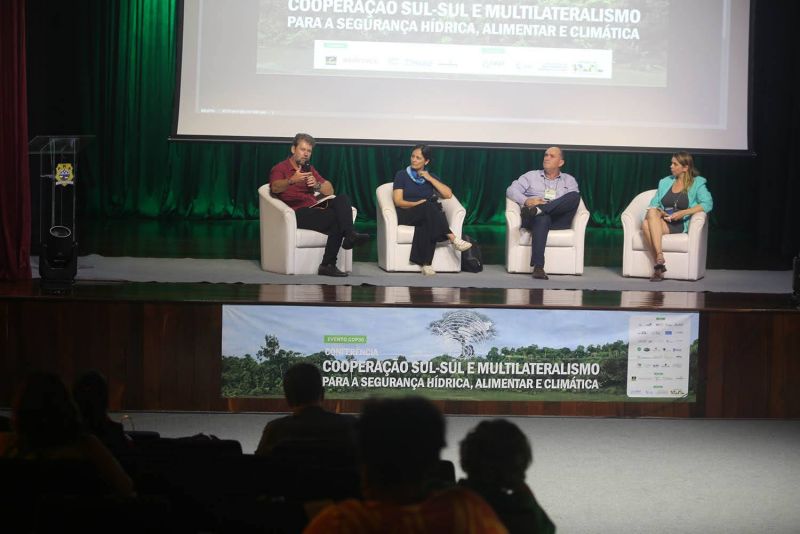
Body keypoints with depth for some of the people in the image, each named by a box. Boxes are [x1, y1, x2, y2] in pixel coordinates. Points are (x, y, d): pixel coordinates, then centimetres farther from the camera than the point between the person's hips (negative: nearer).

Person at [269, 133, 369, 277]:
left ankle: (346, 240, -35)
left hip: (314, 209, 6)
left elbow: (329, 190, 19)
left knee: (342, 198, -22)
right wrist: (292, 181, -38)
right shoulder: (280, 169, 6)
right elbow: (275, 188, -17)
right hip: (298, 213, -6)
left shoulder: (309, 168, 26)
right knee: (336, 218, -28)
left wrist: (317, 185, -5)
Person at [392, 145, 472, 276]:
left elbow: (448, 194, 5)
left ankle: (425, 264, -46)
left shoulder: (431, 176, 18)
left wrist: (430, 179, -1)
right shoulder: (402, 175, 9)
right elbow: (398, 201, -1)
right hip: (407, 215, -2)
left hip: (428, 215, 2)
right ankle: (452, 238, -41)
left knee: (428, 225, -38)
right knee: (429, 206, -35)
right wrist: (419, 204, -13)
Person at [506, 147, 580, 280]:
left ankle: (538, 210, -42)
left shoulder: (569, 180, 26)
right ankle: (538, 267, -54)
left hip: (558, 219, 1)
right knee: (542, 219, -41)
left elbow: (573, 200, 7)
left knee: (575, 195, -26)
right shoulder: (531, 176, 26)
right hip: (538, 218, -1)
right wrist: (526, 201, -10)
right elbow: (511, 190, 12)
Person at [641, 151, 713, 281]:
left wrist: (683, 213, -18)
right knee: (648, 220, -35)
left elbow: (707, 204, -7)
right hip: (660, 221, 4)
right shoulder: (665, 182, 24)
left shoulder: (697, 183, 7)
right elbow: (654, 203, 22)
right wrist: (659, 212, -4)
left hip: (680, 225, -4)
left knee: (647, 224, -35)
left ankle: (658, 265, -36)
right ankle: (659, 258, -39)